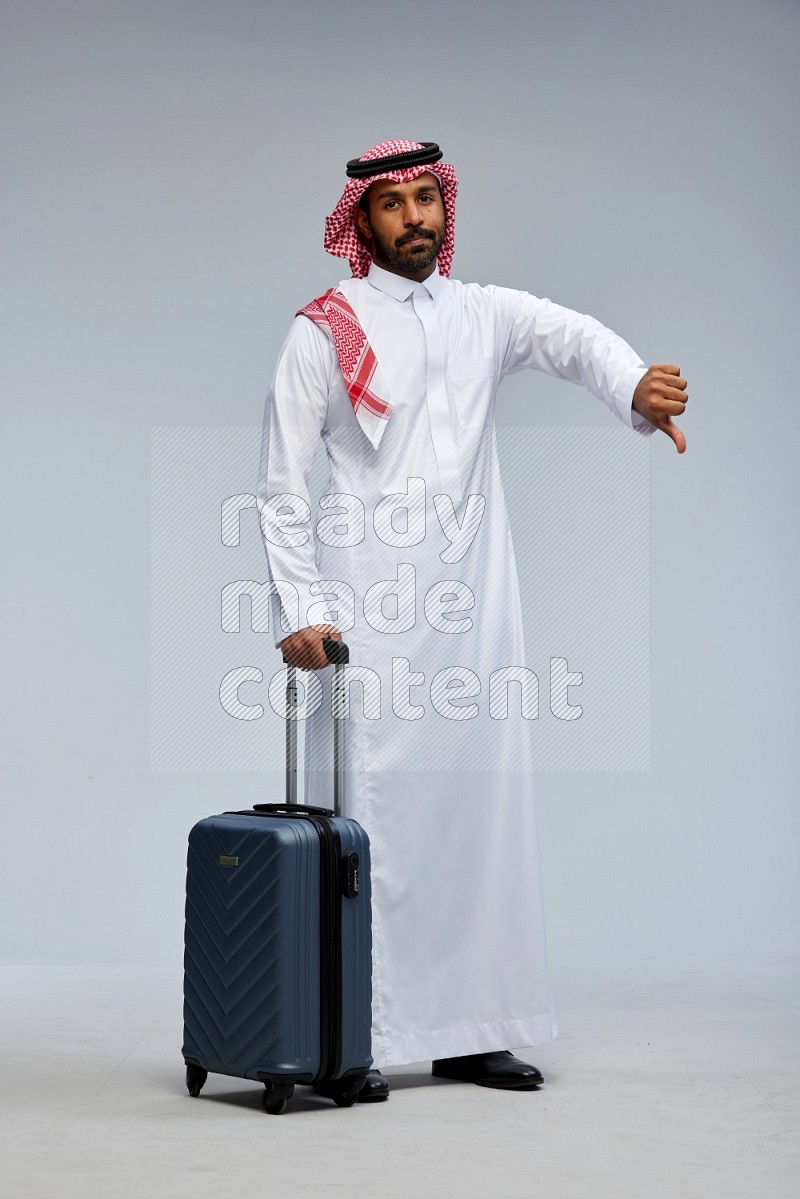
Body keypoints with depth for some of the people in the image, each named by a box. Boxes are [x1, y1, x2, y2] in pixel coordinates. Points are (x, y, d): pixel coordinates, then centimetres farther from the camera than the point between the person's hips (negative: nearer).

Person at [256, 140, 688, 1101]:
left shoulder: (485, 314, 13)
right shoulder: (324, 329, 2)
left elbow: (571, 337, -8)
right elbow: (281, 480, 0)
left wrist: (635, 385, -30)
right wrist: (299, 608, -10)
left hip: (473, 600, 5)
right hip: (370, 607, -4)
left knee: (479, 802, 6)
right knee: (367, 811, -5)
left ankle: (468, 1028, 15)